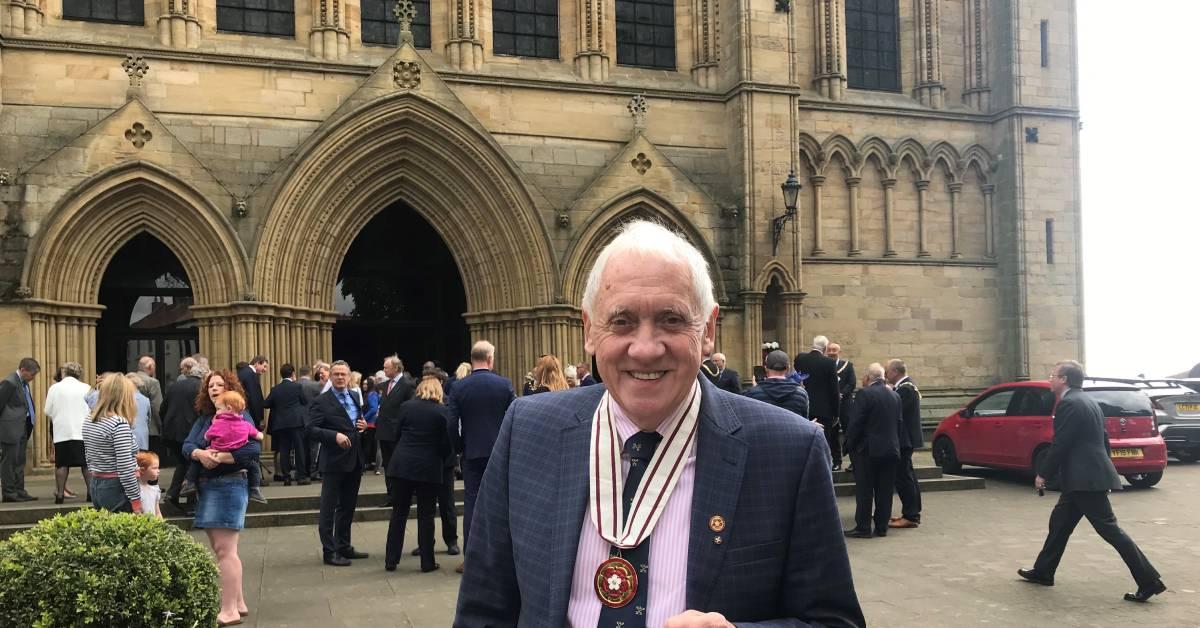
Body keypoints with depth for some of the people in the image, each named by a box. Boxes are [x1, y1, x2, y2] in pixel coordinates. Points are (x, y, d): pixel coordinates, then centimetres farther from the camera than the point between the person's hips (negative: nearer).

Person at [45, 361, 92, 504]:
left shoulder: (54, 388, 1)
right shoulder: (86, 388, 0)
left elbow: (48, 411, 3)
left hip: (62, 431, 0)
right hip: (82, 432, 0)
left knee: (62, 464, 6)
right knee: (87, 463, 3)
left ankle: (60, 493, 7)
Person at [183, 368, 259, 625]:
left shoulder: (240, 416, -8)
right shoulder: (204, 418, 13)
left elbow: (253, 450, -20)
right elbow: (187, 445, 1)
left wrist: (219, 457, -22)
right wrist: (201, 454, -20)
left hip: (230, 485, -8)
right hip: (206, 486, 8)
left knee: (225, 549, -9)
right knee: (219, 549, 14)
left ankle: (229, 610, -5)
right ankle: (237, 602, 24)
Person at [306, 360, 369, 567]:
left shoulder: (355, 398, 13)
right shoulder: (321, 402, -8)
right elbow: (311, 429, -16)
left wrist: (363, 425, 1)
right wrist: (335, 436, -27)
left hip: (354, 461, 7)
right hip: (334, 462, -7)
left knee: (348, 507, 16)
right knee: (329, 509, 1)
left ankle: (344, 547, 26)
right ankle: (329, 552, 7)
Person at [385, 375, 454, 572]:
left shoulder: (405, 406, 1)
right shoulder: (442, 412, -6)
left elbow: (397, 434, 10)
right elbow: (446, 444, -4)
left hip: (402, 465, 2)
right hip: (429, 467, -2)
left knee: (399, 512, 10)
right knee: (426, 515, 5)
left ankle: (391, 560, 13)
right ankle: (427, 562, 8)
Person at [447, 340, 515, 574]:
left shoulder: (459, 387, -4)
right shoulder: (504, 384, -6)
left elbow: (452, 424, -3)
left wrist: (459, 449, 11)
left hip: (472, 452, 1)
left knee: (471, 503, 5)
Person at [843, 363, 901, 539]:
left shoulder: (864, 394, -13)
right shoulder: (894, 395, 7)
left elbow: (855, 423, -14)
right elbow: (899, 423, 11)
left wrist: (849, 445, -4)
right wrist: (895, 442, 18)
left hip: (868, 450, -6)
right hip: (891, 449, 6)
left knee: (864, 491, 0)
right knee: (885, 491, 10)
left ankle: (863, 527, 2)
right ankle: (882, 527, 14)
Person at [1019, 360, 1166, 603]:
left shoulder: (1068, 404, -15)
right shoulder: (1086, 401, 16)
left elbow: (1060, 444, -17)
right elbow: (1102, 438, 19)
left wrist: (1042, 473, -8)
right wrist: (1104, 466, 24)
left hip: (1085, 478, -11)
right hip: (1088, 475, 11)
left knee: (1109, 529, -6)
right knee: (1059, 523, 16)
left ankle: (1149, 581, -4)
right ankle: (1043, 571, 24)